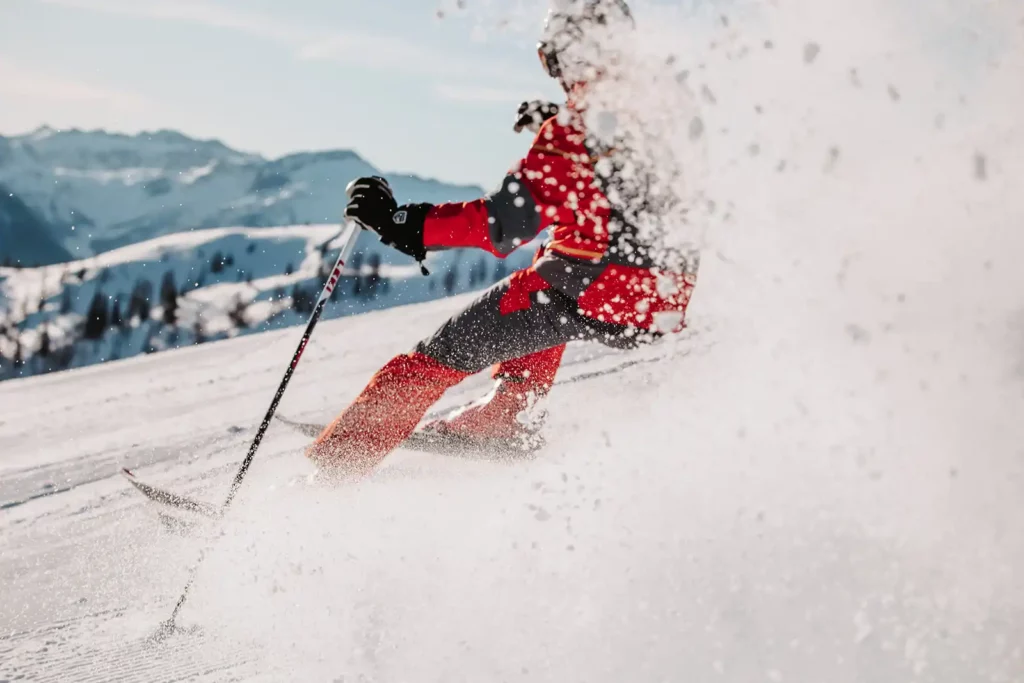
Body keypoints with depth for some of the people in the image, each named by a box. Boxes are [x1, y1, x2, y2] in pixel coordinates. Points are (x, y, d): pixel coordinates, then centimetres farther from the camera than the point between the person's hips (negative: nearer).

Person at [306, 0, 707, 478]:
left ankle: (336, 460, 7)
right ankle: (501, 420, 31)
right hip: (666, 308, 6)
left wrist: (402, 224, -16)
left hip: (588, 296, -6)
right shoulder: (670, 102, 4)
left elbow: (503, 226, -18)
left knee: (443, 354, 6)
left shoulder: (570, 132, -13)